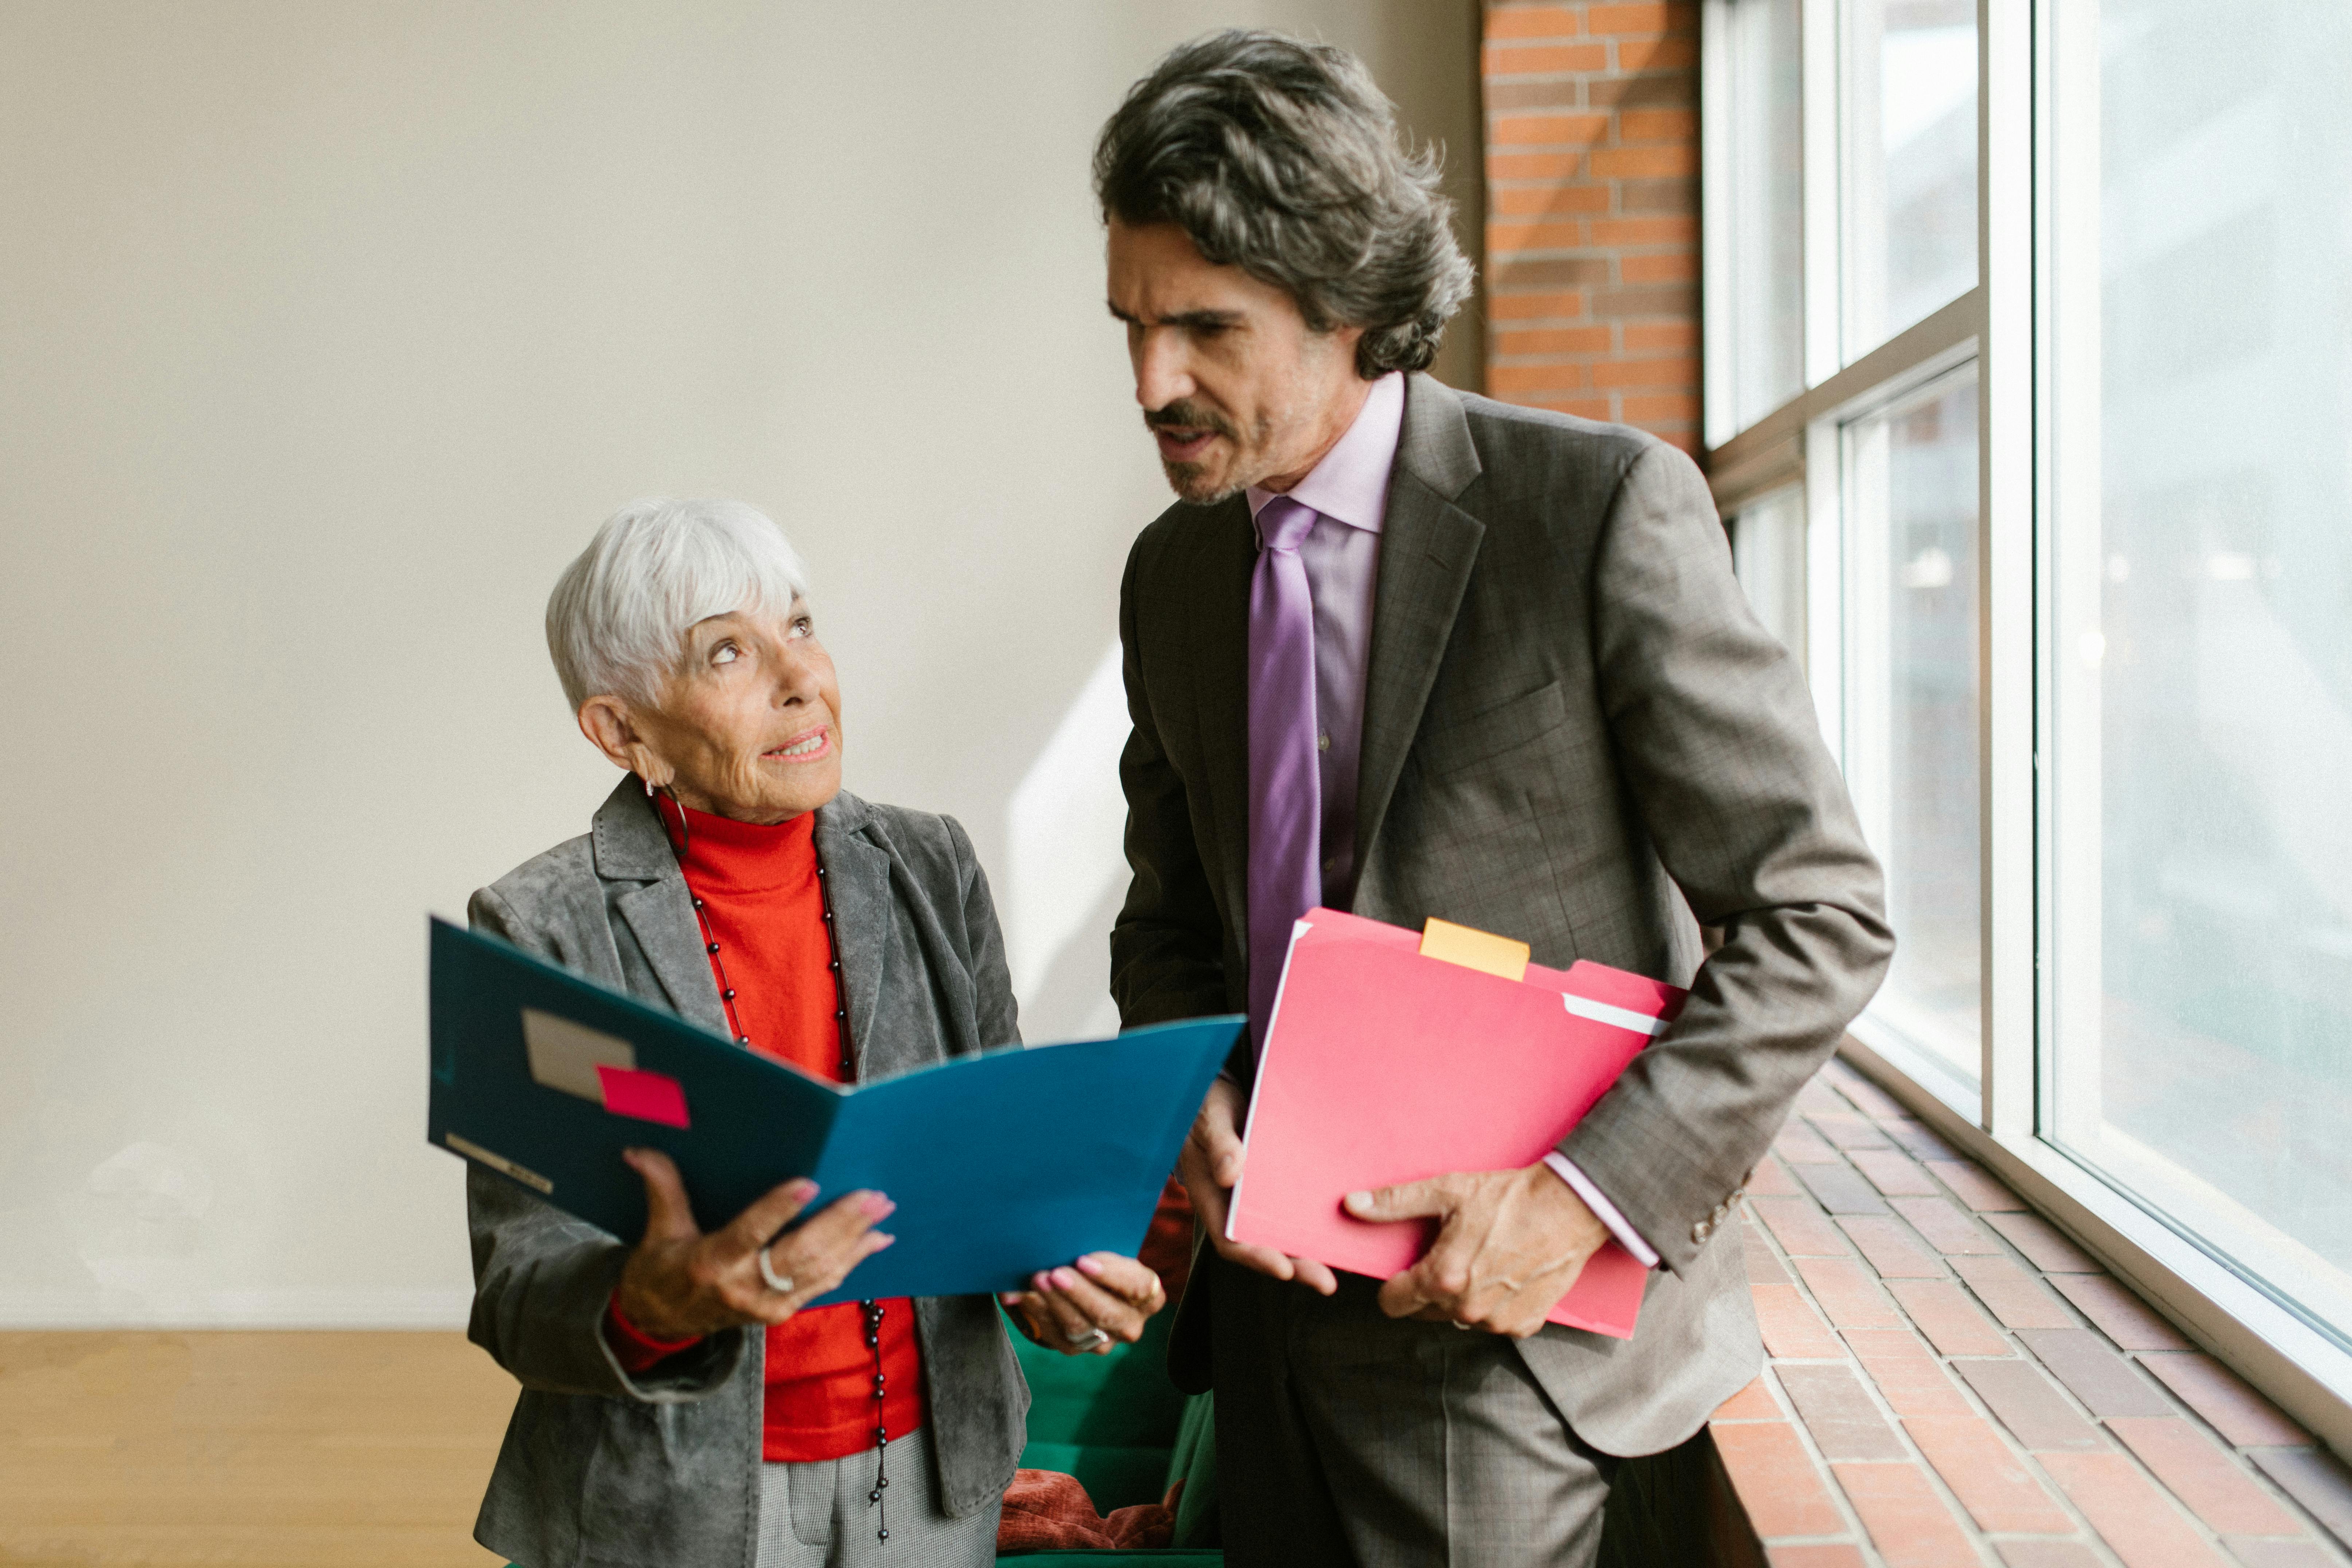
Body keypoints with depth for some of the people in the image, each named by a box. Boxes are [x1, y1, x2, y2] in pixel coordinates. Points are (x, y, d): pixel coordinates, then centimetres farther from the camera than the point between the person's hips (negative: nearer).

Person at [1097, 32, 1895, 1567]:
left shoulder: (1602, 505, -14)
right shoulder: (1171, 571, 5)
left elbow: (1822, 916, -13)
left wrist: (1585, 1195, -20)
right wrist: (1189, 1097, -5)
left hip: (1506, 1318, -5)